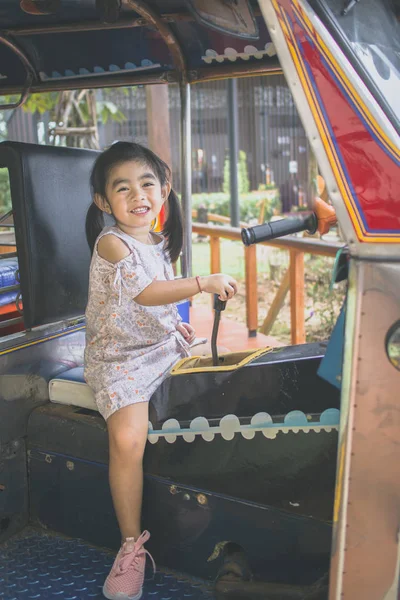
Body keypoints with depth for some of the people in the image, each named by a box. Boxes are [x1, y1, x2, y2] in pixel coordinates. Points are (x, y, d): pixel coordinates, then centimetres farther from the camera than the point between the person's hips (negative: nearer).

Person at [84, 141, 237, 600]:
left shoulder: (160, 242, 10)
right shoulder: (111, 243, -14)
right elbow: (145, 292, -29)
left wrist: (174, 323, 12)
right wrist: (203, 283, -36)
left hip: (162, 343, 8)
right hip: (119, 357, -8)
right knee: (127, 440, -28)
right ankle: (132, 544, -9)